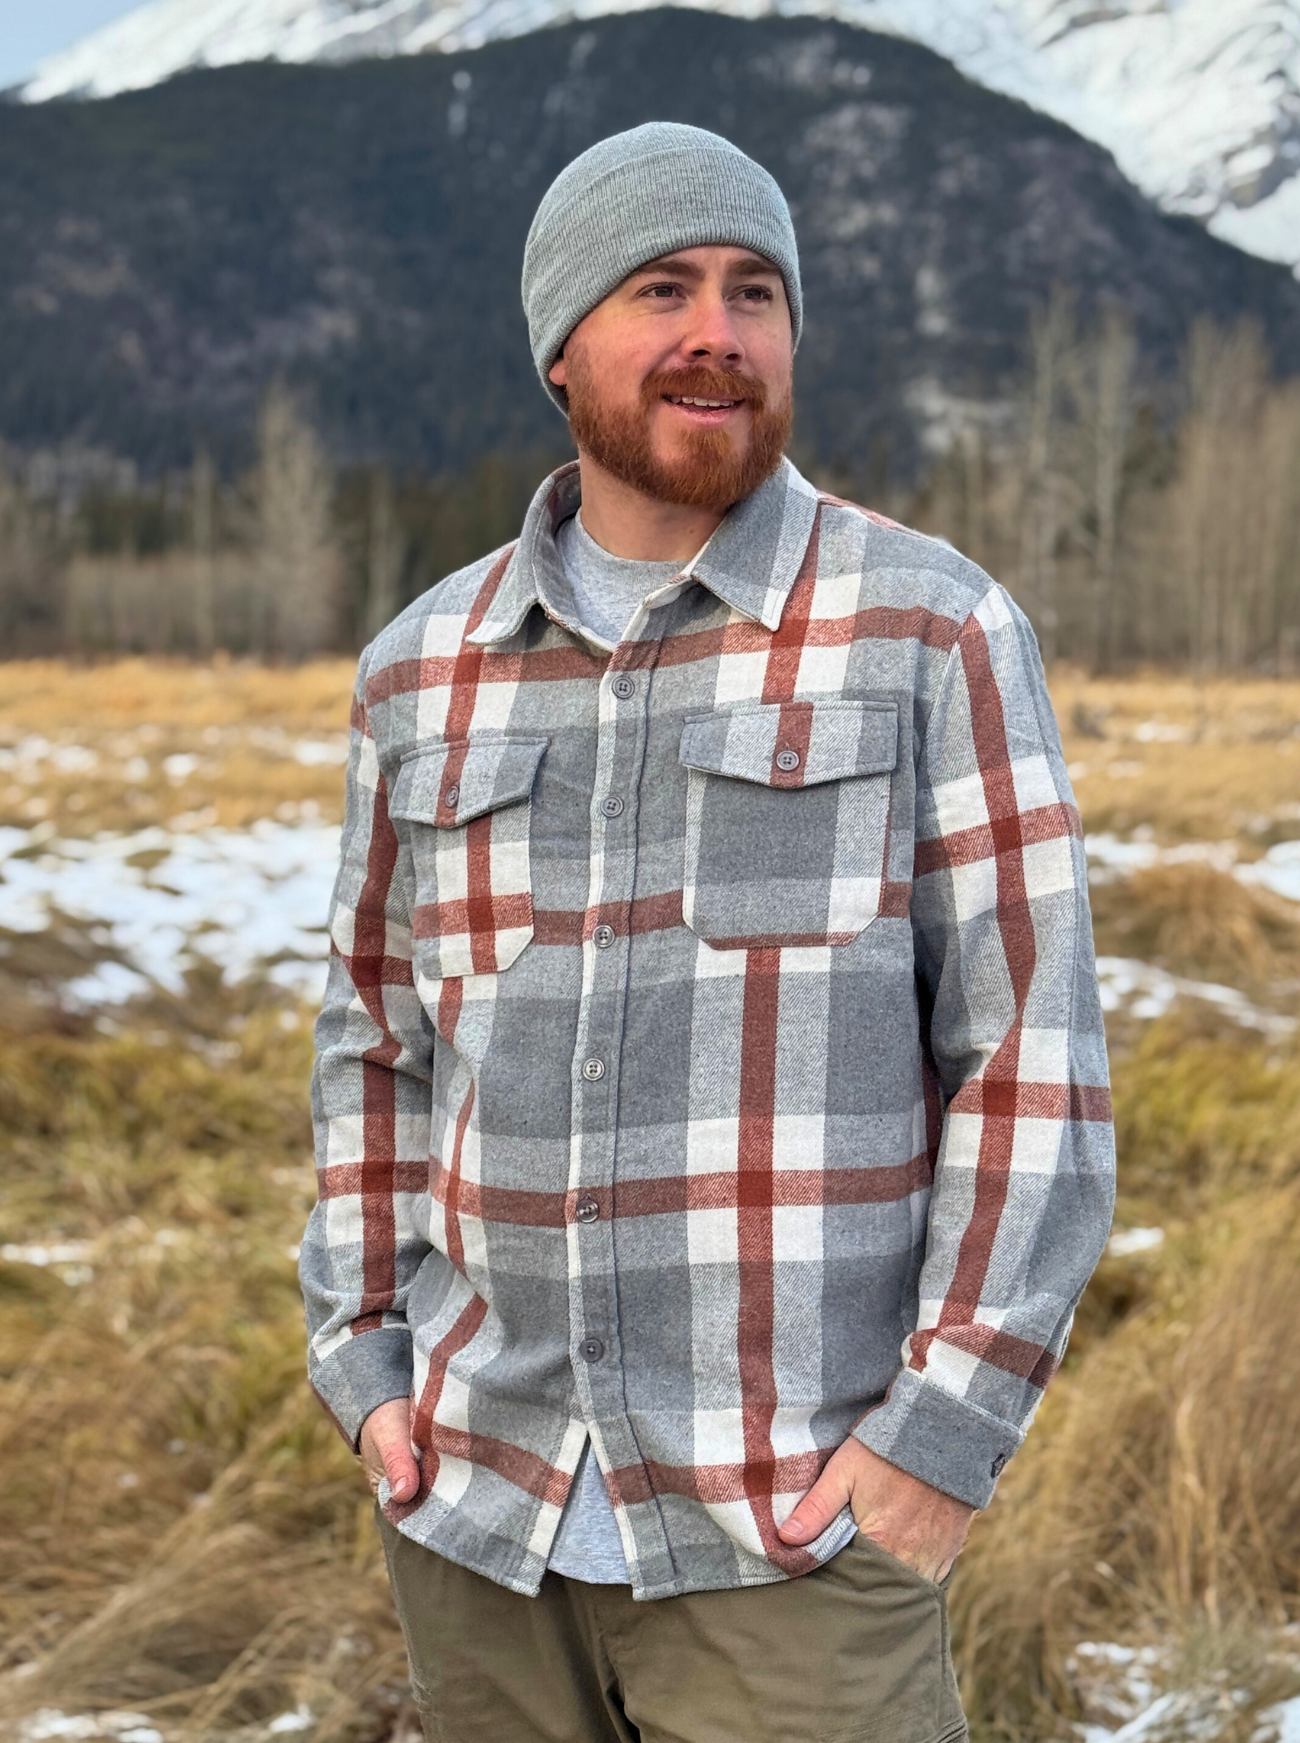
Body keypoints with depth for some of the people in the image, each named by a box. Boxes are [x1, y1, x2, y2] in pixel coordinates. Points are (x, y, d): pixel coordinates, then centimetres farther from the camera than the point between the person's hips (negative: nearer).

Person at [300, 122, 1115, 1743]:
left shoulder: (933, 633, -6)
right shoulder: (426, 669, 6)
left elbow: (1036, 1056, -8)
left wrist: (945, 1436, -14)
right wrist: (366, 1365, 4)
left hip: (796, 1517, -4)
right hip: (481, 1504, 4)